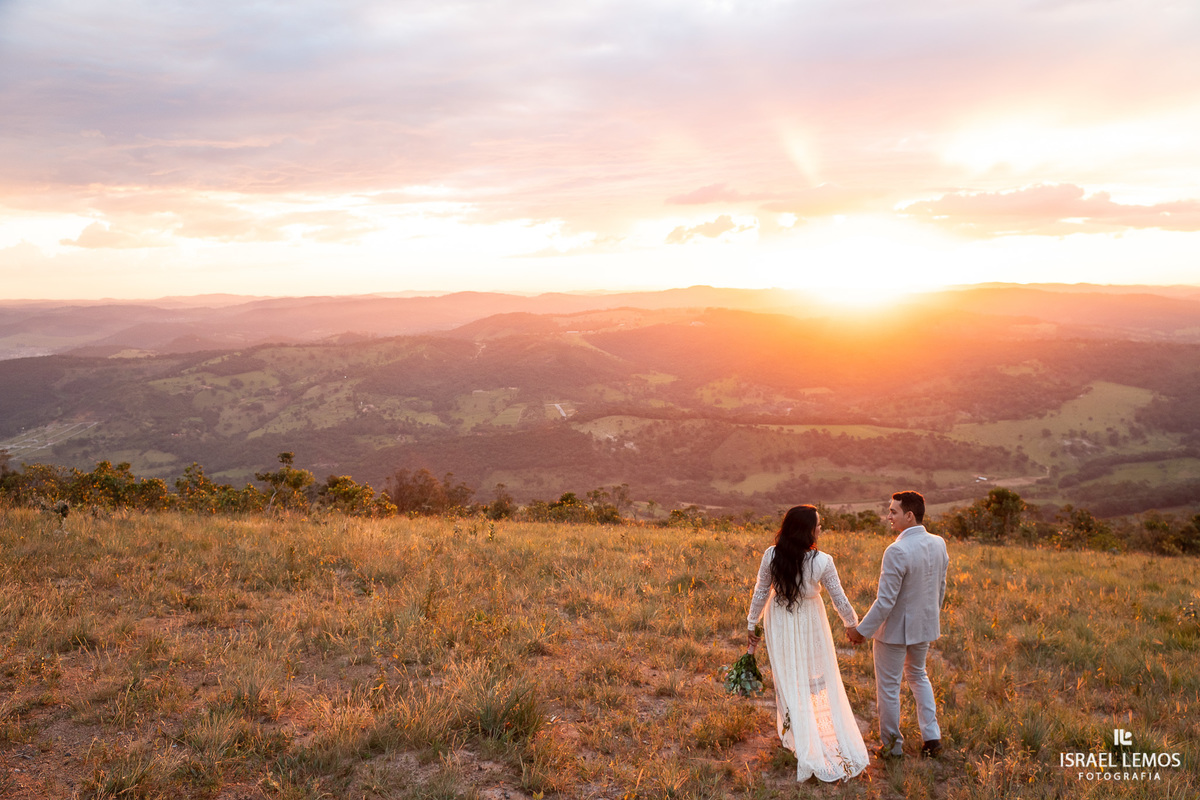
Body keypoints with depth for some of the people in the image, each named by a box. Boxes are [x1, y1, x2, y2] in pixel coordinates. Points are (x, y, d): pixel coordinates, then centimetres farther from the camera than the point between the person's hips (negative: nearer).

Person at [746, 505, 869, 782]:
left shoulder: (771, 555, -19)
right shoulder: (822, 561, -24)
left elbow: (760, 593, -8)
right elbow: (840, 600, -12)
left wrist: (752, 625, 6)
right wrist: (852, 624, 7)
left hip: (779, 624, 2)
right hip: (810, 624, -2)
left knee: (789, 680, 18)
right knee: (820, 680, 18)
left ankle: (799, 738, 33)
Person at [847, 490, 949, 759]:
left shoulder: (897, 551, -29)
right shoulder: (939, 544, -5)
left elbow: (885, 601, -26)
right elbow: (941, 588, 8)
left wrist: (862, 630, -15)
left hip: (895, 628, -7)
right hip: (925, 626, 7)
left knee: (888, 686, 11)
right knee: (917, 676, 28)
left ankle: (891, 746, 25)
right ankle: (932, 737, 27)